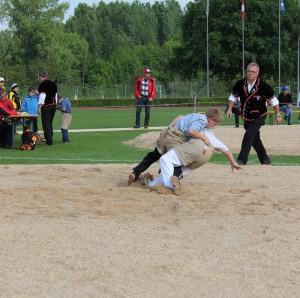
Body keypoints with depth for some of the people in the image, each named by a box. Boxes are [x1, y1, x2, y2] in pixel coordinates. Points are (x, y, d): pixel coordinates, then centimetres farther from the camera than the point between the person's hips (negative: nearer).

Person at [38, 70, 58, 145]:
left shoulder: (43, 84, -12)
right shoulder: (53, 84, 13)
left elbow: (42, 96, -19)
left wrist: (39, 107, -18)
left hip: (46, 106, -8)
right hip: (53, 105, 8)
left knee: (46, 124, -3)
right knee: (50, 123, 17)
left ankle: (49, 141, -5)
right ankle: (50, 139, 22)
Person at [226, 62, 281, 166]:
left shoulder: (263, 86, -20)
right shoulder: (240, 84, -9)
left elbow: (273, 100, -8)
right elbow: (233, 96, 8)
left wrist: (278, 115, -5)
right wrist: (230, 109, -5)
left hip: (259, 116, -5)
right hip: (246, 117, 5)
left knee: (249, 135, -20)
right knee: (255, 138, 14)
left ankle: (242, 160, -21)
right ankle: (265, 160, 29)